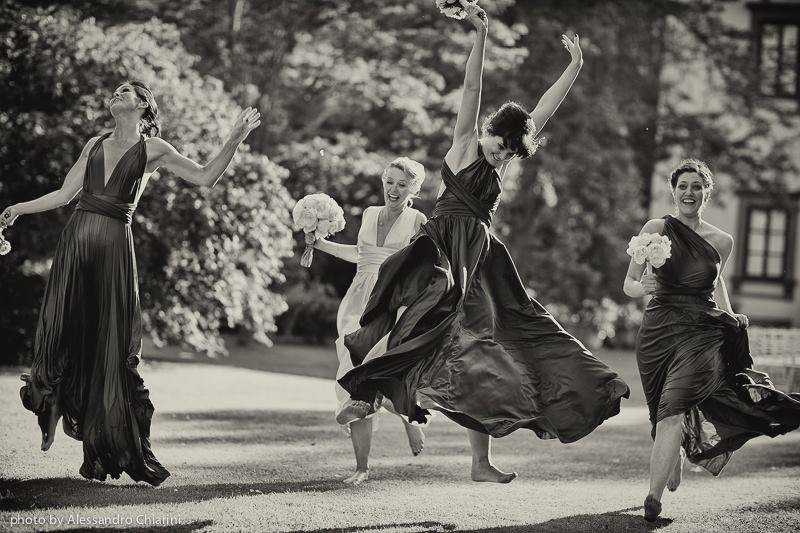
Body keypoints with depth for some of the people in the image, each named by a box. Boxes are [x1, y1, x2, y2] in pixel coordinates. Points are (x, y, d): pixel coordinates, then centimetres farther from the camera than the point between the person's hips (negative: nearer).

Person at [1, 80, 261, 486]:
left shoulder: (152, 149, 8)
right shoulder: (95, 145, 18)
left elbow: (205, 177, 3)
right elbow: (65, 194, 19)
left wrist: (234, 140, -6)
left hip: (114, 244, -3)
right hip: (76, 239, 3)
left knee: (110, 344, -3)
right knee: (65, 333, 0)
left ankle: (107, 448, 2)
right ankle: (56, 413, 12)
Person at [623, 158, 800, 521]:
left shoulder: (722, 242, 7)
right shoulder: (656, 229, 0)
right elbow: (628, 284, 0)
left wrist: (731, 317, 15)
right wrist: (643, 287, -21)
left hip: (702, 333, 0)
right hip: (658, 331, 0)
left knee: (675, 409, -20)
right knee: (665, 416, 10)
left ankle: (653, 498, -22)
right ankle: (673, 465, 42)